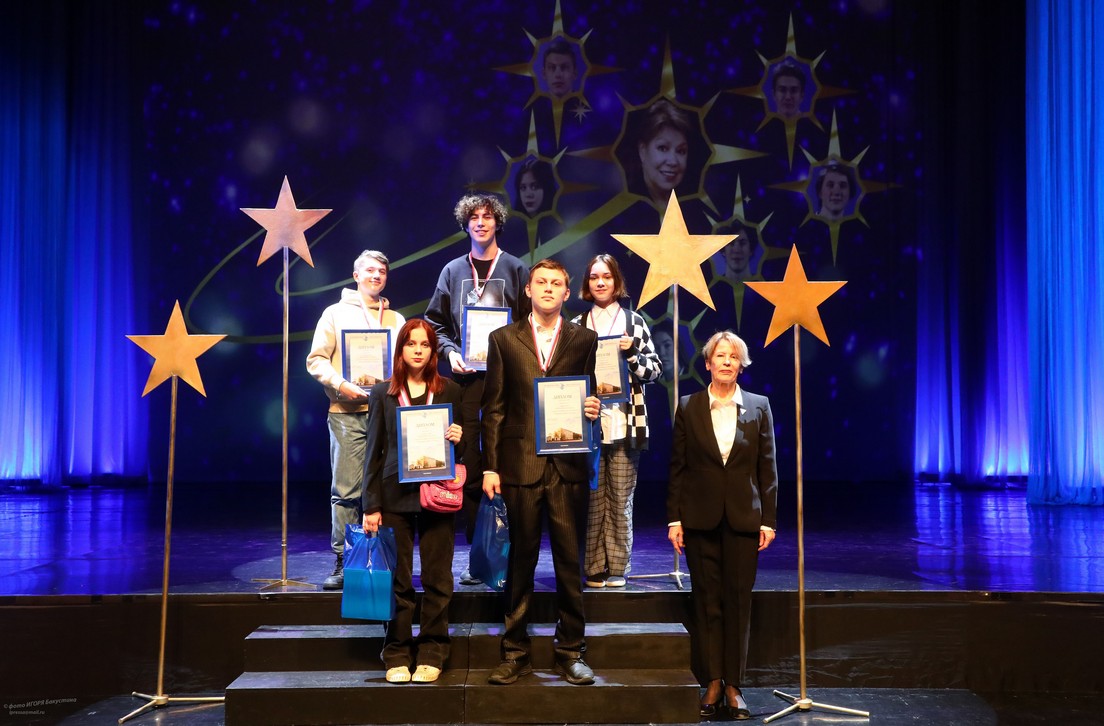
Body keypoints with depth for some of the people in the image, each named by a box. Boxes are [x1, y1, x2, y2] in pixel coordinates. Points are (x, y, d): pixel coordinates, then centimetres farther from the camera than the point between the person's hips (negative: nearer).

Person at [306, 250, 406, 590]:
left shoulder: (396, 320, 19)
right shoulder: (336, 313, 11)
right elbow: (316, 360, 3)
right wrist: (341, 385, -13)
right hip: (347, 413, -2)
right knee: (346, 491, -5)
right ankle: (343, 562, 0)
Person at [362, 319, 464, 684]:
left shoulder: (449, 391, 7)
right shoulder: (383, 393, 6)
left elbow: (462, 447, 13)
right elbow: (374, 452, 4)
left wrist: (458, 440, -11)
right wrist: (371, 506, -1)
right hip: (395, 496, 0)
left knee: (437, 579, 4)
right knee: (398, 580, 4)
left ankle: (431, 654, 14)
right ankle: (397, 655, 15)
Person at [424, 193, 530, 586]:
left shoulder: (516, 269, 6)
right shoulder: (453, 270, 13)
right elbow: (435, 323, 15)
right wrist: (449, 352, -2)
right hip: (466, 380, 2)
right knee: (469, 472, 1)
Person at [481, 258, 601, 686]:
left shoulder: (584, 341, 9)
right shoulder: (504, 340, 7)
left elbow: (591, 396, 15)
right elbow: (494, 408, 4)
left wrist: (593, 409, -10)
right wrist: (490, 466, -1)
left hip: (568, 466, 1)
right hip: (520, 465, 0)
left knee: (570, 561, 4)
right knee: (521, 560, 7)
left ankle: (571, 652, 15)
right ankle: (515, 654, 17)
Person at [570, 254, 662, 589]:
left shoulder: (634, 321, 7)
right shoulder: (577, 326, 11)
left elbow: (653, 369, 6)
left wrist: (631, 353, -11)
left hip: (625, 423, -1)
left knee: (621, 500, 1)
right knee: (592, 498, 1)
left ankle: (617, 568, 10)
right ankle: (594, 569, 9)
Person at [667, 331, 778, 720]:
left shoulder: (758, 407, 5)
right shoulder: (688, 407, 3)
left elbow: (768, 468, 4)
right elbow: (677, 466, 3)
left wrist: (768, 520, -1)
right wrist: (674, 518, -2)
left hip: (743, 517, 0)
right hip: (701, 517, 0)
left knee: (738, 600, 4)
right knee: (706, 600, 4)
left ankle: (733, 685, 12)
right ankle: (711, 681, 13)